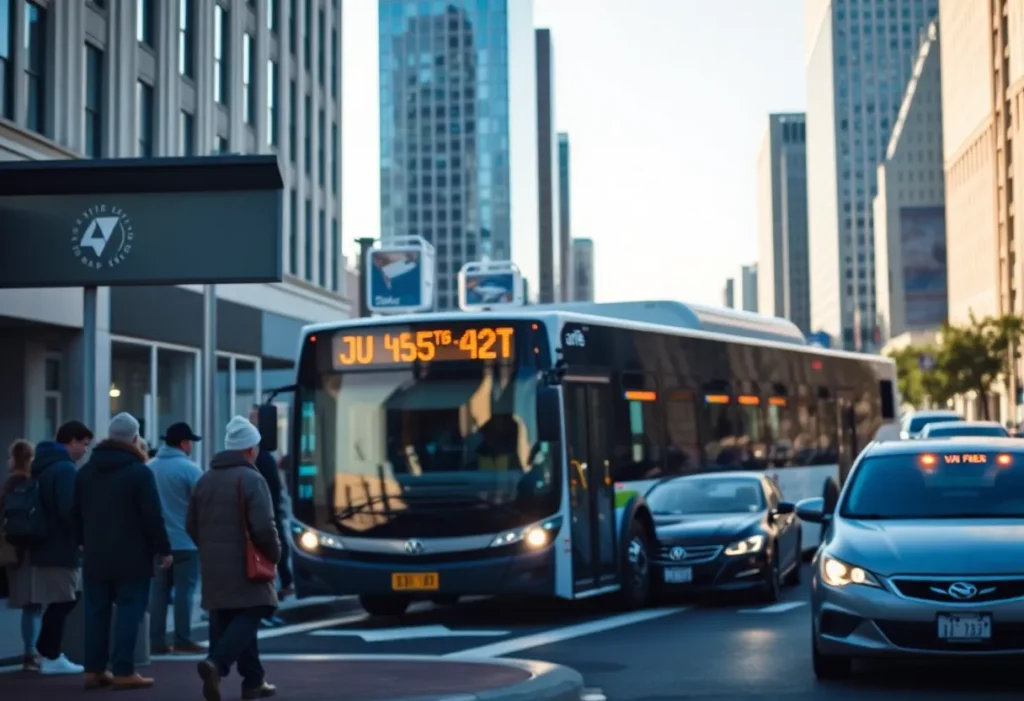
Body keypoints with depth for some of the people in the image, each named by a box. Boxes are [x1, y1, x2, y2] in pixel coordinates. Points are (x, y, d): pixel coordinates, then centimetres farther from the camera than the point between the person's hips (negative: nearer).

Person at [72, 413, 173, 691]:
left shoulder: (86, 471, 10)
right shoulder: (140, 471, -10)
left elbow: (76, 514, 15)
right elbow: (152, 516, -13)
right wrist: (163, 549, -6)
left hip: (95, 556, 6)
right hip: (131, 557, -6)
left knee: (96, 612, 10)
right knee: (129, 612, -3)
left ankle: (94, 670, 10)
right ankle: (123, 671, -7)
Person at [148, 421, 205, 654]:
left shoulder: (150, 468, 7)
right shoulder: (190, 469, -13)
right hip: (185, 541, -6)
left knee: (159, 591, 8)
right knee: (184, 591, -1)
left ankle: (157, 641, 9)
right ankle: (183, 641, 0)